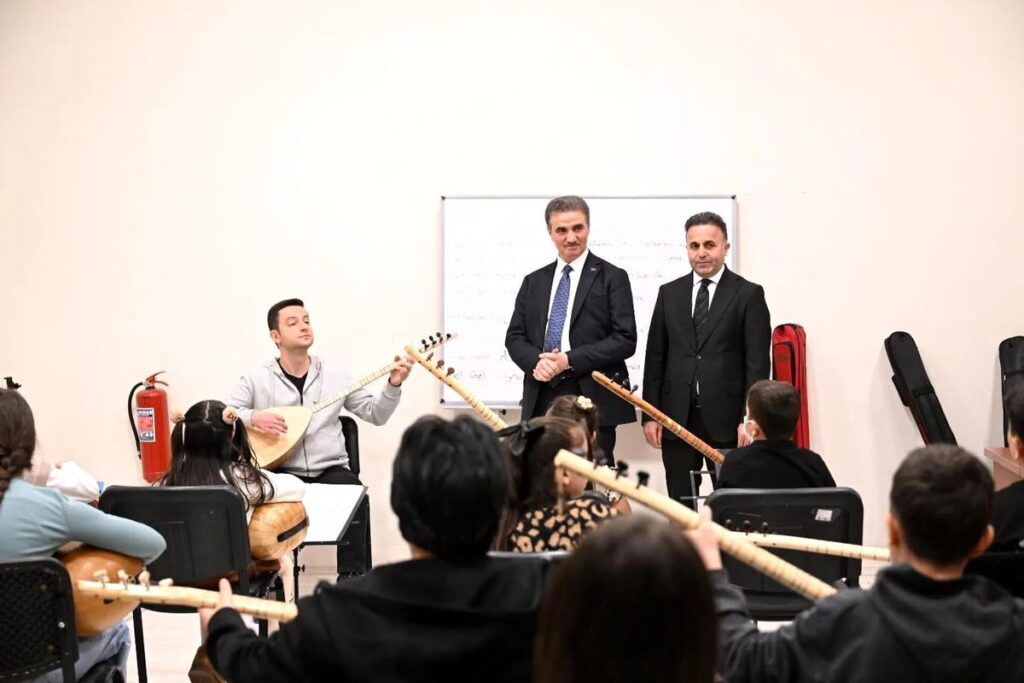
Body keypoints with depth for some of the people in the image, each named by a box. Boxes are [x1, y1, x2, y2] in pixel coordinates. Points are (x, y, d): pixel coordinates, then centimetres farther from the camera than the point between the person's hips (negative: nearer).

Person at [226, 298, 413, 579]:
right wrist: (252, 417, -18)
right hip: (281, 472, -1)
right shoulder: (257, 380, 3)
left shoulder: (334, 376, 9)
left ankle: (352, 577, -17)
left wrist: (393, 385, -6)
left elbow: (376, 414, 11)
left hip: (331, 470, 1)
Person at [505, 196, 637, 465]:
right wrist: (535, 361, -8)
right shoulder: (533, 282, 17)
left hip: (592, 402, -4)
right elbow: (514, 337, 14)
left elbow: (625, 340, -5)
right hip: (541, 403, 4)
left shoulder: (612, 278, 3)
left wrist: (570, 360, -12)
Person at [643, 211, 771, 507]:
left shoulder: (749, 294, 1)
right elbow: (655, 357, 11)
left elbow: (757, 363, -3)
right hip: (676, 417, 3)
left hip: (726, 418, -3)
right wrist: (650, 414, 4)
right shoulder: (669, 293, 11)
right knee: (680, 503, 7)